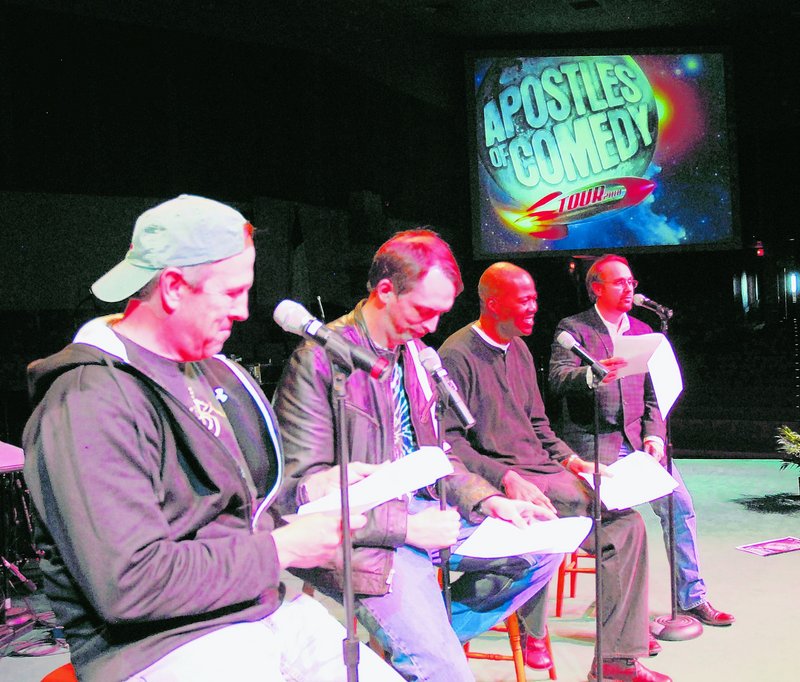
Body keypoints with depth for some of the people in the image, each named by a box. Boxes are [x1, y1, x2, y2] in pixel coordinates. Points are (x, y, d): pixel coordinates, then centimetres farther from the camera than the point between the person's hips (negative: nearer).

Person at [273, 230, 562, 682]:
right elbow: (305, 491, -18)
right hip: (366, 536, -8)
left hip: (418, 509, 9)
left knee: (542, 548, 4)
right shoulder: (319, 359, -15)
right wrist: (406, 526, -21)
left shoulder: (414, 352, 11)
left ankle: (432, 636, 7)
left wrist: (488, 500, 0)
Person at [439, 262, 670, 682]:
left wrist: (569, 458, 6)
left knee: (627, 523, -6)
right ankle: (532, 633, -10)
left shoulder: (520, 351, 17)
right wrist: (506, 478, -26)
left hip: (541, 472, 8)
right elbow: (449, 443, -16)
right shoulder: (457, 356, -9)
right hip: (496, 481, -8)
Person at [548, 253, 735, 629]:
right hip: (592, 440, -5)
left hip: (637, 438, 5)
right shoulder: (572, 329, -1)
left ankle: (691, 598, 5)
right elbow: (558, 379, -17)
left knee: (679, 503, -8)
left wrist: (654, 435, 0)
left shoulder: (642, 331, 16)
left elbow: (653, 393, 16)